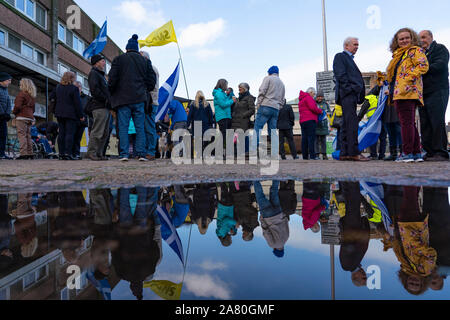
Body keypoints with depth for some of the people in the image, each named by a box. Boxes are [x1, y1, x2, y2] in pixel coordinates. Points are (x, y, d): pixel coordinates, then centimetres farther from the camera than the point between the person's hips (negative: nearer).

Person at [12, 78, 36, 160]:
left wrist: (14, 112, 3)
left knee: (22, 135, -9)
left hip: (22, 117, -8)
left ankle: (24, 154, -14)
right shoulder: (32, 96, 17)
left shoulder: (22, 94, -8)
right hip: (30, 117, 8)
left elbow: (18, 106, -14)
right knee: (28, 135, 11)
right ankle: (30, 153, 12)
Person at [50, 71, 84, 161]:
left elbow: (52, 97, 20)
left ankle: (61, 153, 10)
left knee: (61, 133, 8)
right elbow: (77, 103, -9)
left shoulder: (58, 87, 13)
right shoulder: (74, 88, -7)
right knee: (70, 133, -6)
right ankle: (68, 153, -13)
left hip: (59, 114, 6)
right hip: (71, 114, -6)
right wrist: (81, 116, -5)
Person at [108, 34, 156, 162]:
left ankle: (124, 154, -4)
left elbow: (112, 79, -2)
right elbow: (152, 80, 11)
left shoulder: (119, 59, 3)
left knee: (123, 127, 0)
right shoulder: (145, 61, 10)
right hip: (139, 98, 2)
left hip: (123, 98, -2)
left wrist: (111, 93, 11)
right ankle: (141, 154, 0)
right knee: (140, 127, 3)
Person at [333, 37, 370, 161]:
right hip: (347, 94, -10)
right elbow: (340, 75, -10)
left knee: (347, 125, 5)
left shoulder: (350, 59, 30)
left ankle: (345, 154, 5)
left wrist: (359, 95, 15)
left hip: (352, 95, 10)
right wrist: (350, 88, -17)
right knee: (352, 124, -16)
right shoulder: (340, 56, 3)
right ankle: (354, 153, -18)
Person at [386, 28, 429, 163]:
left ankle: (407, 153, -13)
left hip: (407, 91, -9)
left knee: (406, 122, -13)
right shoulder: (398, 55, 28)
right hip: (399, 92, 9)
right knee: (410, 123, 8)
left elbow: (423, 65, -11)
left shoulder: (416, 50, 3)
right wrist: (391, 90, 22)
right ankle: (416, 153, 12)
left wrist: (408, 77, -17)